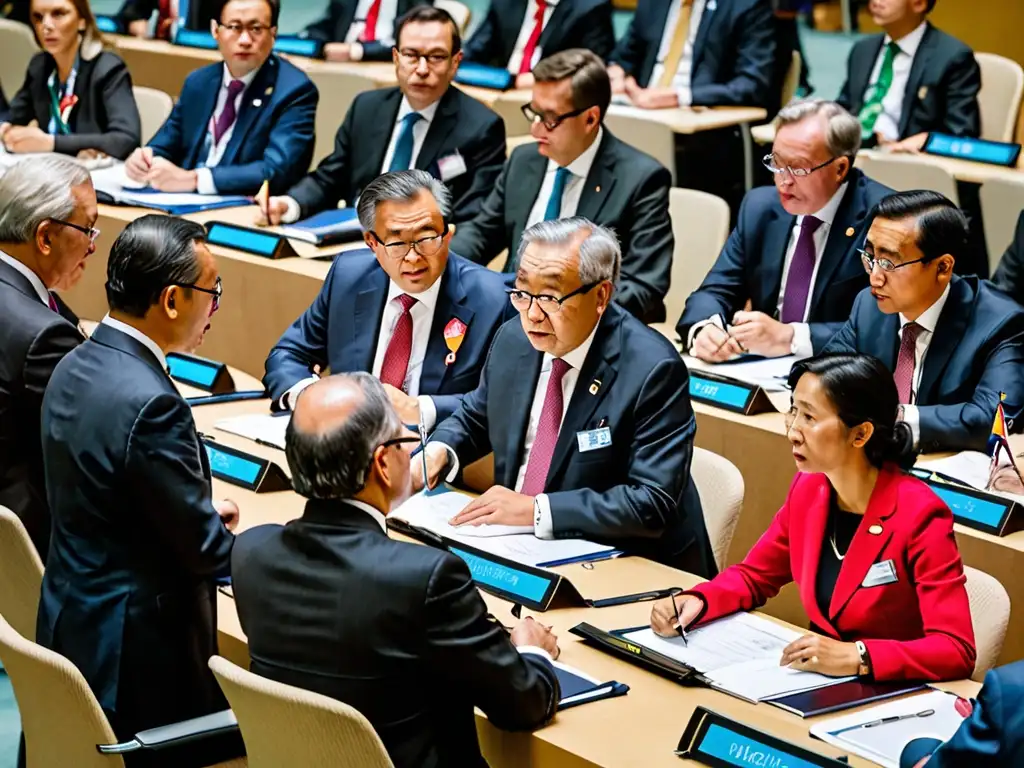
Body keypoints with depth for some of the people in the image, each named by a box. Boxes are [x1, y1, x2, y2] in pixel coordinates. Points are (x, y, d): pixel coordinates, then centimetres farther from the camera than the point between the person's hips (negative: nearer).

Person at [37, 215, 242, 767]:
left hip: (68, 619, 10)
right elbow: (206, 551, -18)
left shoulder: (75, 367, 2)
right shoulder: (148, 403, -26)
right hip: (136, 647, -10)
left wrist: (203, 513, 11)